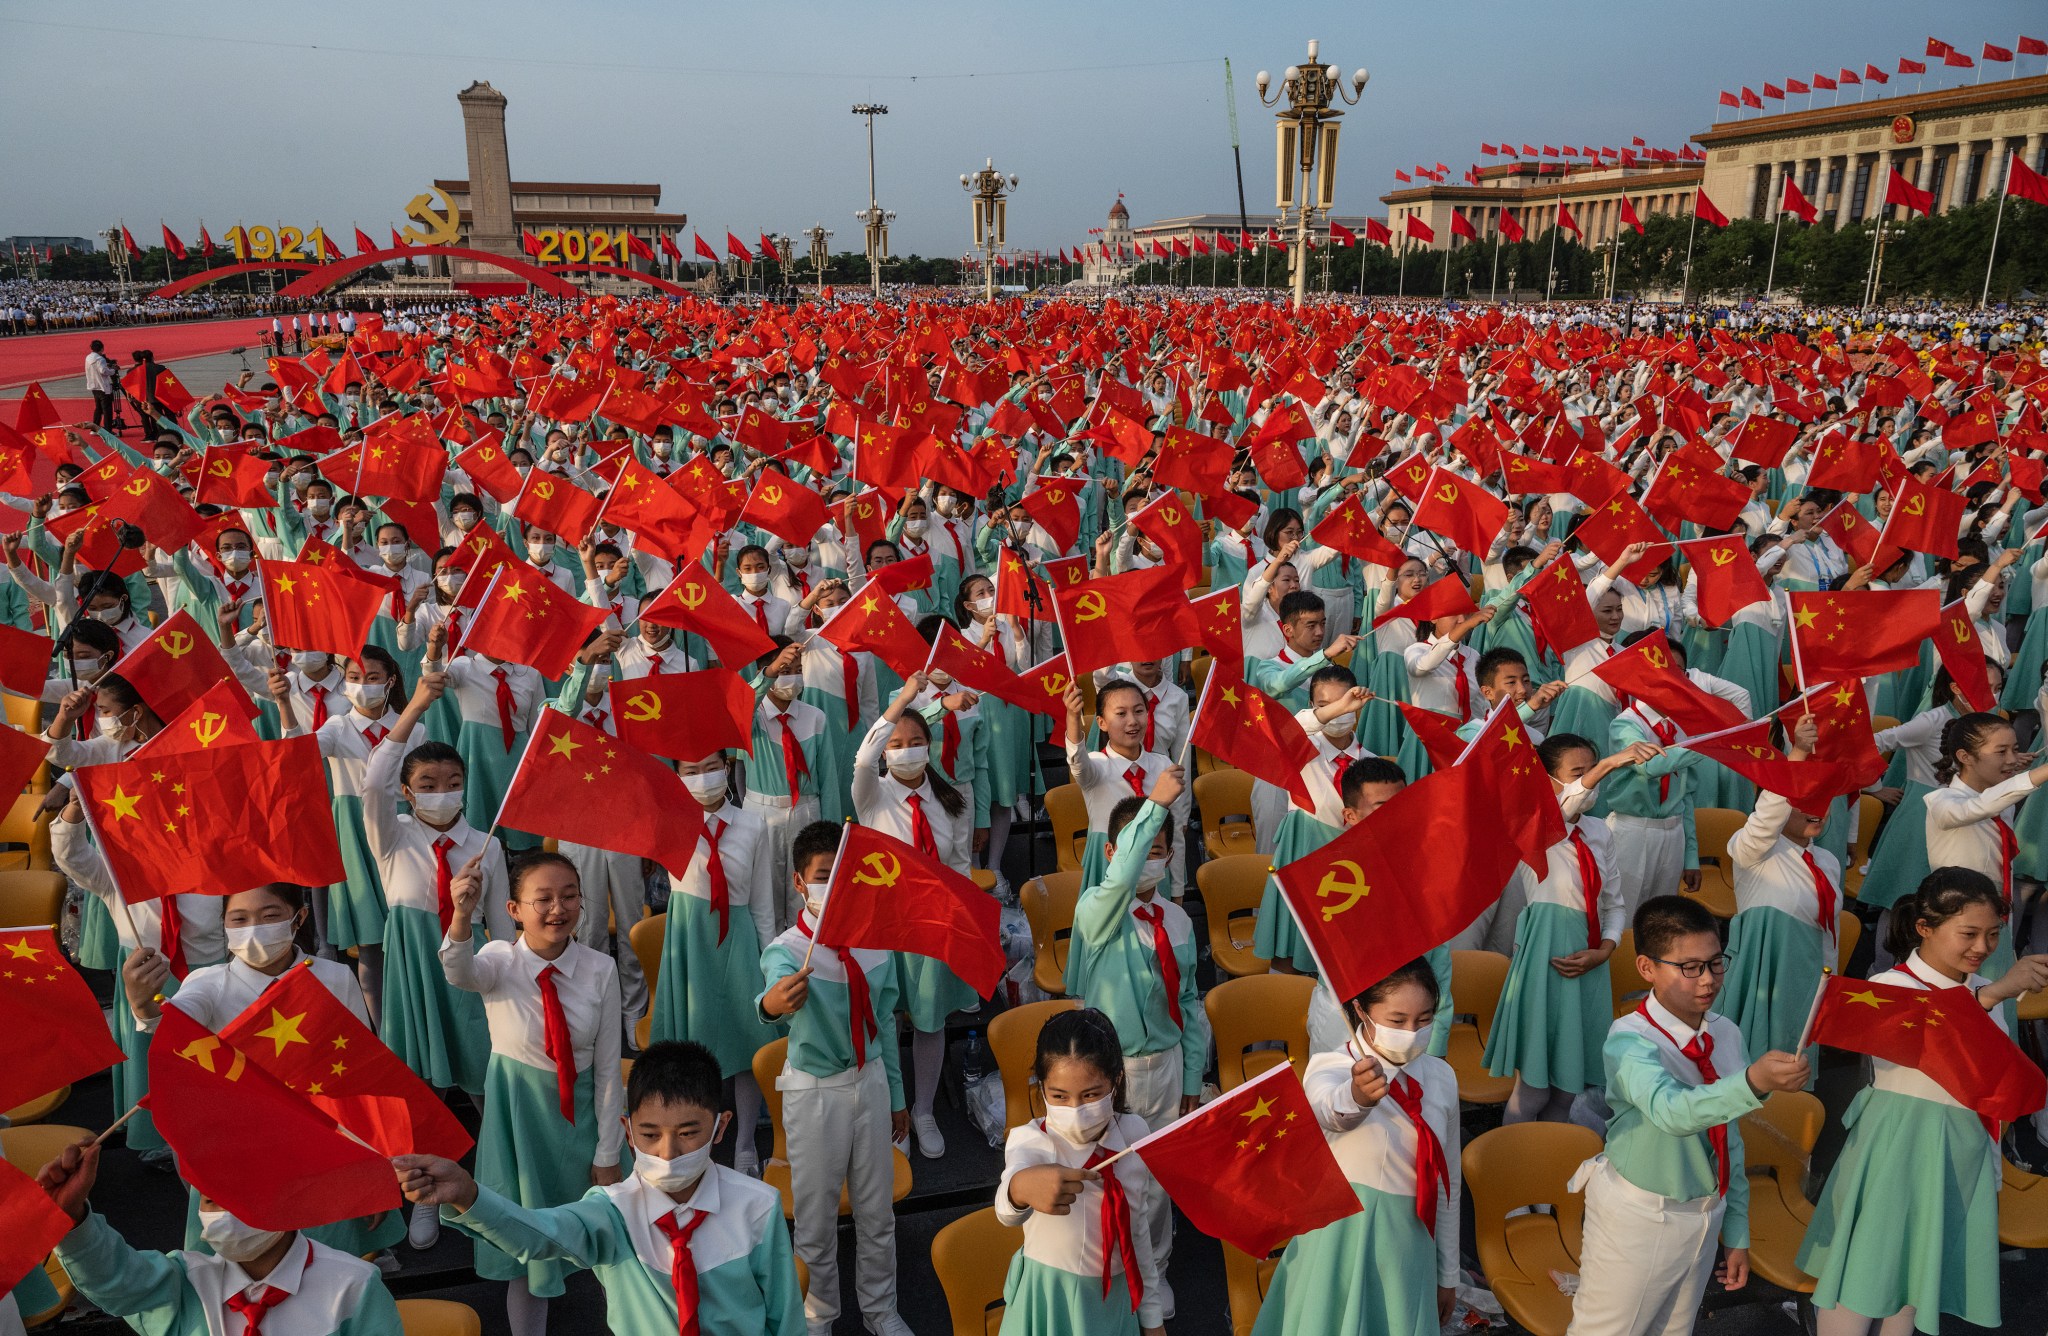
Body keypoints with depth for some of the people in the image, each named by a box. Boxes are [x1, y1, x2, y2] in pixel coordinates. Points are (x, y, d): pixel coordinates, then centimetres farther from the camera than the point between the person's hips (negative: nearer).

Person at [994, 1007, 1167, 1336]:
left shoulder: (1133, 1134, -9)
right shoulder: (1031, 1140, -21)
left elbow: (1138, 1225, 6)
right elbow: (1007, 1210, -45)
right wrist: (1021, 1188, -69)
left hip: (1116, 1297, 3)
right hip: (1048, 1297, -3)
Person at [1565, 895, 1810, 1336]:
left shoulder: (1726, 1034, -3)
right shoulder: (1629, 1040, -24)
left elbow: (1730, 1138, 6)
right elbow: (1670, 1110, -44)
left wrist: (1736, 1233, 10)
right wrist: (1753, 1081, -59)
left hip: (1704, 1215, 6)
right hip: (1638, 1219, -6)